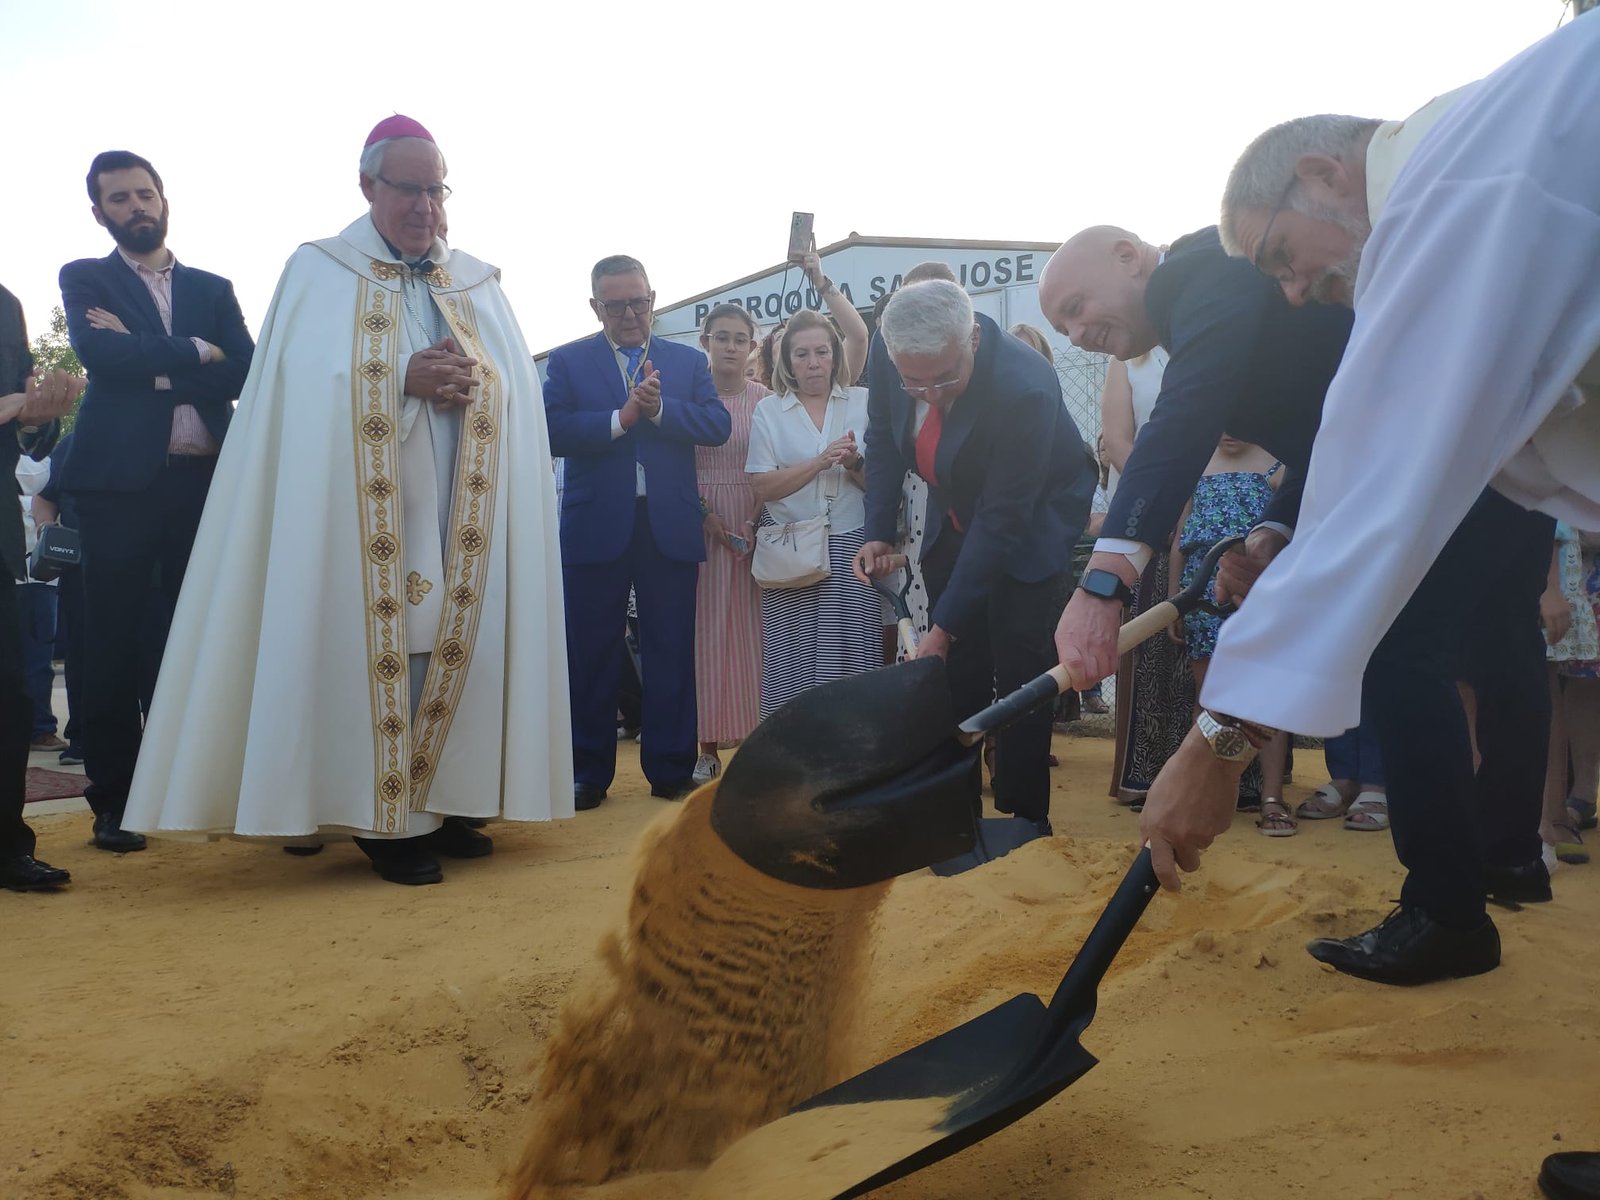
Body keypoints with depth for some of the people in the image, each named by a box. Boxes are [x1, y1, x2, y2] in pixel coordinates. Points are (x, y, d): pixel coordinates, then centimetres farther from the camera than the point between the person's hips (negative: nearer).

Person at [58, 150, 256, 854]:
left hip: (205, 480, 2)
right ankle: (114, 802, 9)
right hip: (120, 481, -2)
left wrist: (148, 360, -7)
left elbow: (244, 371, -1)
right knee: (114, 645, 1)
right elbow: (97, 352, -10)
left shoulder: (213, 289, 16)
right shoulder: (84, 279, 11)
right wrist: (195, 351, -5)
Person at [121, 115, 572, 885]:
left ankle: (443, 803, 11)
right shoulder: (319, 272, 6)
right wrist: (402, 378, -19)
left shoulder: (478, 284, 16)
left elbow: (521, 386, 8)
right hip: (369, 511, -4)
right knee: (383, 650, -6)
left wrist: (474, 380, -13)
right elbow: (307, 383, -6)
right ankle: (386, 822, 1)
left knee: (456, 645, 2)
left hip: (464, 511, 4)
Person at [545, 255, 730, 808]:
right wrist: (622, 417, -17)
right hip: (595, 527, -1)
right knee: (591, 653, 5)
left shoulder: (689, 362, 12)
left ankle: (671, 768, 14)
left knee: (671, 650, 4)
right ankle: (588, 772, 16)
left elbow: (718, 425, -2)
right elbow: (553, 430, -8)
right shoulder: (568, 361, 7)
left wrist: (659, 408, -15)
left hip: (670, 526, 1)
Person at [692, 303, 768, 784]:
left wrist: (758, 520, -11)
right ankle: (710, 745, 6)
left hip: (757, 528, 0)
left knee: (752, 630, 0)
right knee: (706, 631, 1)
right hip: (700, 526, 0)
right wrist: (704, 513, -11)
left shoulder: (766, 400, 3)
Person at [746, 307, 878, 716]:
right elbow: (761, 486, -3)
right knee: (793, 662, -2)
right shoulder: (769, 410, 8)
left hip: (851, 548, 0)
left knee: (850, 658, -6)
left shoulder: (864, 403, 9)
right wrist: (819, 462, -13)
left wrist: (855, 464, -12)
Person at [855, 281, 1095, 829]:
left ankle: (1024, 821, 4)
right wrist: (878, 531, -7)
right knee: (957, 676, 6)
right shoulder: (889, 360, -19)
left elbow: (1002, 521, -31)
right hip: (954, 525, 5)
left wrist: (945, 625, -30)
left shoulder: (1025, 388, -36)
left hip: (1029, 529, -5)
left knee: (1019, 676, -8)